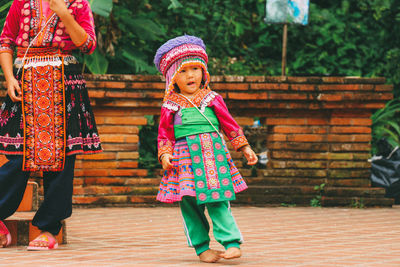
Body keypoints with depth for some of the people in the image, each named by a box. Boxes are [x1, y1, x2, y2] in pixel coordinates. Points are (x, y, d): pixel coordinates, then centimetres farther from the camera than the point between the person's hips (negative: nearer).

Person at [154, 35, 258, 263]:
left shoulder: (213, 100, 10)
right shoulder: (171, 107, 8)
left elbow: (229, 124, 15)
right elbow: (165, 134, 12)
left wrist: (245, 147, 14)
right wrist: (165, 154, -4)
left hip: (214, 156, 0)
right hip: (185, 157, 0)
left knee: (218, 202, -9)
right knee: (190, 205, 0)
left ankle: (232, 242, -9)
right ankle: (202, 247, 8)